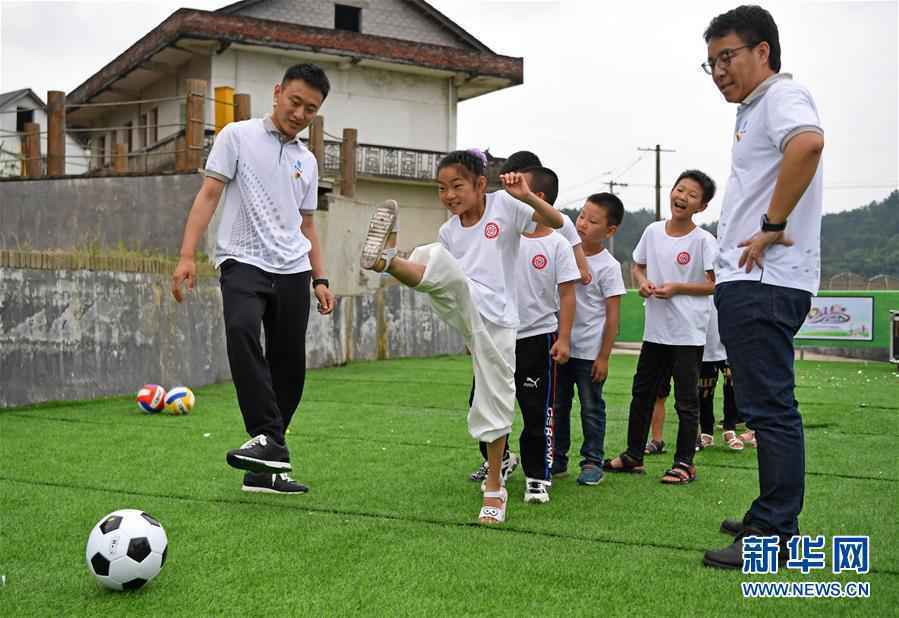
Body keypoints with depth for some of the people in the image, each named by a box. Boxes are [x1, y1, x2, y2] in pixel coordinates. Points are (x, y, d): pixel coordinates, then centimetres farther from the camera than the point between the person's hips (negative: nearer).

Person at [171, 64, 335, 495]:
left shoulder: (307, 161, 19)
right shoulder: (238, 136, 5)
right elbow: (209, 194, -2)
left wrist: (320, 279, 16)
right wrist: (187, 256, -13)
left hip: (293, 272, 5)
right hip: (243, 263, -5)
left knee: (289, 367, 0)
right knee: (242, 330, -33)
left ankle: (265, 471, 9)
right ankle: (268, 440, -33)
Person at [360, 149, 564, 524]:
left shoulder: (504, 205, 1)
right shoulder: (448, 232, 13)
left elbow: (556, 223, -8)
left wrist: (527, 197, -22)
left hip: (498, 321, -2)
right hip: (463, 311, 2)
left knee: (496, 403, 0)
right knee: (438, 258, -27)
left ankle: (494, 488, 17)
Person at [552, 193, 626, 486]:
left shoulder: (608, 266, -9)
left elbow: (613, 315, -9)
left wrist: (604, 356, -11)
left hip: (589, 351, -5)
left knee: (591, 408, 5)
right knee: (557, 406, 12)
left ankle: (592, 462, 15)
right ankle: (557, 459, 23)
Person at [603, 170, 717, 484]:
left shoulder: (703, 240, -10)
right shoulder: (653, 231, 5)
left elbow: (716, 284, -10)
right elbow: (638, 266, 17)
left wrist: (677, 288, -18)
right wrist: (642, 282, -4)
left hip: (688, 332, -6)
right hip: (655, 329, 6)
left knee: (686, 400, 2)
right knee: (642, 392, 14)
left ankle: (685, 463, 13)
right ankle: (633, 456, 26)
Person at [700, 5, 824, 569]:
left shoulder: (782, 95, -9)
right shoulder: (756, 109, 22)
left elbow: (808, 142, -32)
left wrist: (772, 225, -26)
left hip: (763, 282, -11)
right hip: (750, 279, 11)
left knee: (770, 407, -8)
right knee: (768, 406, 15)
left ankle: (774, 535, -4)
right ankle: (770, 518, 24)